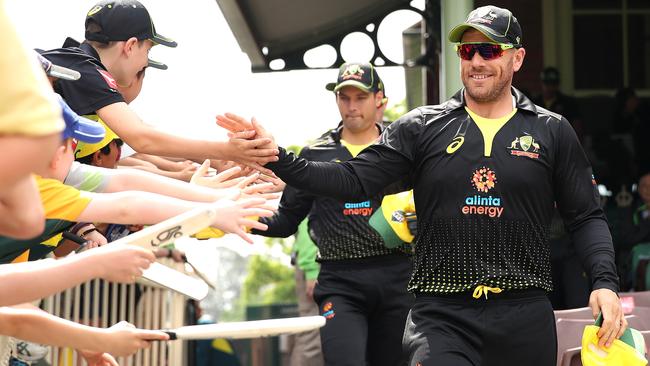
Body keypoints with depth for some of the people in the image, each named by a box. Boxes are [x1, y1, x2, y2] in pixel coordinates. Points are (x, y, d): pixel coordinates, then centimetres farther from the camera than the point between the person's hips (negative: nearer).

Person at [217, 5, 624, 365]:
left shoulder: (552, 132, 6)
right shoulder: (422, 127, 5)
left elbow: (586, 217, 9)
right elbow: (355, 180, -1)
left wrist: (605, 282, -6)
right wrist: (279, 159, -12)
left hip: (525, 318, 1)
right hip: (441, 316, -1)